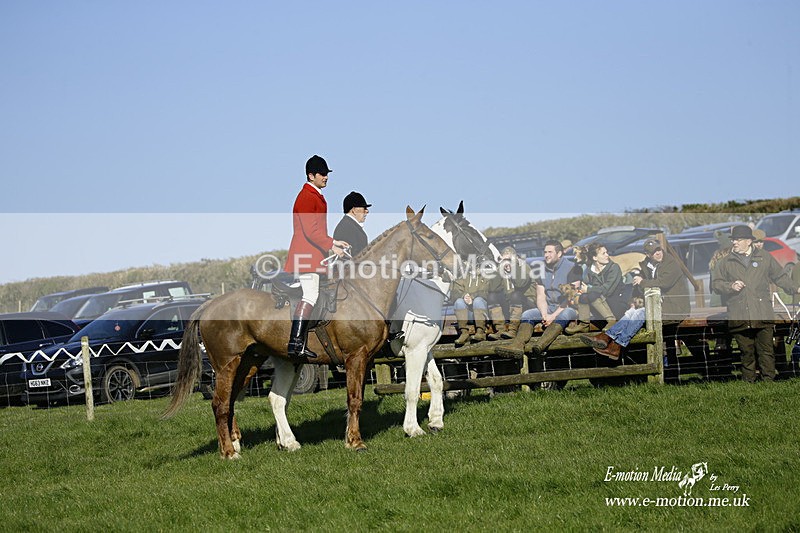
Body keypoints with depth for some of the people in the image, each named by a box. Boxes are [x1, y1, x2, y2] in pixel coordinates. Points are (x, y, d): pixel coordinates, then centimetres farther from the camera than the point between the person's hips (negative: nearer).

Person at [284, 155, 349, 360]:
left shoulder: (316, 196, 20)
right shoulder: (306, 197, -13)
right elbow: (310, 231, -19)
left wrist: (333, 242, 19)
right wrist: (331, 246, -17)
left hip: (312, 256, 11)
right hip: (307, 256, -11)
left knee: (310, 296, 9)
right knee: (310, 295, -17)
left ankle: (300, 345, 11)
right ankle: (296, 343, -22)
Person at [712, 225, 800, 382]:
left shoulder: (765, 258, 11)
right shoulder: (726, 262, 12)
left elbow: (780, 277, 18)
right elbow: (716, 284, 13)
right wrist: (730, 286, -6)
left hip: (763, 316, -1)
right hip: (739, 318, 1)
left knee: (766, 350, -3)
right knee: (746, 352, 3)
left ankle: (768, 380, 2)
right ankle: (748, 382, 10)